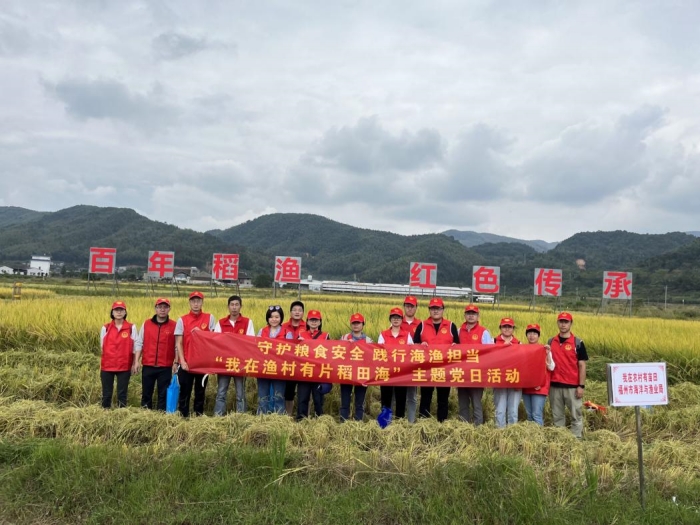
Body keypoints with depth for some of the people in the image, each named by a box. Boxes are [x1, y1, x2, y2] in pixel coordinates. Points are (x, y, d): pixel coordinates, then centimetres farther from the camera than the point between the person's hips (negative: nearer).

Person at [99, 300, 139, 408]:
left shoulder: (131, 328, -2)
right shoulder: (105, 328, 3)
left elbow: (135, 347, 1)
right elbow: (102, 347, 9)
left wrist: (135, 364, -1)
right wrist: (101, 365, 9)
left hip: (124, 367, -1)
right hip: (107, 366, 2)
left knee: (122, 393, 5)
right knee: (106, 393, 8)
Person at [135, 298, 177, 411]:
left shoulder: (174, 325, -2)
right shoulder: (146, 324, 4)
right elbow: (139, 344, 7)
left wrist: (176, 363, -6)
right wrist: (137, 361, 0)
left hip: (166, 367, -2)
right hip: (148, 366, 2)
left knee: (163, 394, 5)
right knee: (146, 393, 12)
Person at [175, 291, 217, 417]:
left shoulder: (209, 318, 3)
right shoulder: (182, 320, 2)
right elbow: (178, 343, 0)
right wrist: (182, 361, -10)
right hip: (186, 363, 0)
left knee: (200, 391, 10)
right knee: (185, 391, 4)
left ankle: (199, 415, 20)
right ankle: (183, 416, 15)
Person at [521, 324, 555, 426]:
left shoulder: (544, 349, -2)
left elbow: (551, 367, -7)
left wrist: (548, 354, -20)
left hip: (540, 387, -4)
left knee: (537, 415, -8)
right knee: (529, 415, 11)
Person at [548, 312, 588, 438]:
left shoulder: (578, 343, -3)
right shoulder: (551, 342, 7)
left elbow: (582, 366, -4)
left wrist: (581, 386, -9)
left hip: (572, 386, -3)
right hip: (555, 385, 3)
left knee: (576, 415, 3)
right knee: (557, 416, 12)